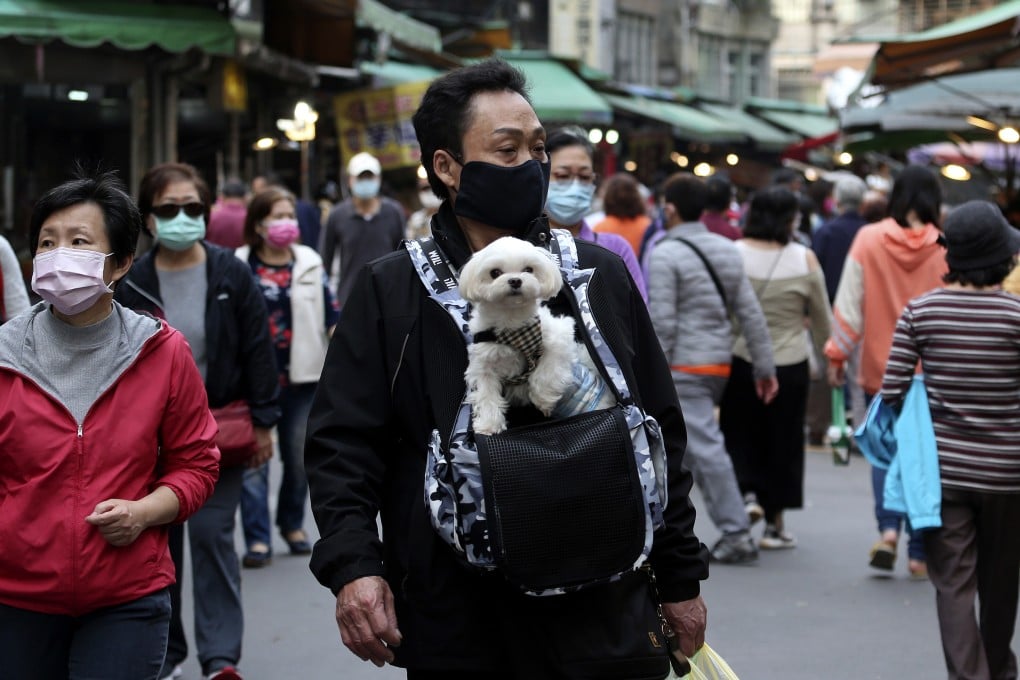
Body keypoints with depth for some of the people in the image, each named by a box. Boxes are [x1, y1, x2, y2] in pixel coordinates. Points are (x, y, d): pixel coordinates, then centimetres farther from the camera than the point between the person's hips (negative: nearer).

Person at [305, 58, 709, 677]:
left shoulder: (603, 277, 9)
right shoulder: (389, 292, 1)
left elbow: (659, 437, 12)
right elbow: (342, 445, -2)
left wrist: (680, 579, 11)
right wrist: (352, 566, -17)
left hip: (598, 619, 2)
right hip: (454, 628, -2)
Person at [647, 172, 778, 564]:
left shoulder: (664, 254, -11)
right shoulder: (727, 250, 10)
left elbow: (662, 322, -16)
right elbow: (751, 314, 8)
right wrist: (765, 367, 11)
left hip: (684, 367, -8)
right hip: (720, 363, 8)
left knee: (706, 448, -7)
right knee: (677, 441, 16)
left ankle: (737, 533, -9)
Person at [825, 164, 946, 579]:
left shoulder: (868, 240, -4)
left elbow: (849, 306, -2)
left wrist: (837, 356, 7)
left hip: (880, 369, 1)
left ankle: (888, 526, -6)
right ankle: (920, 553, 9)